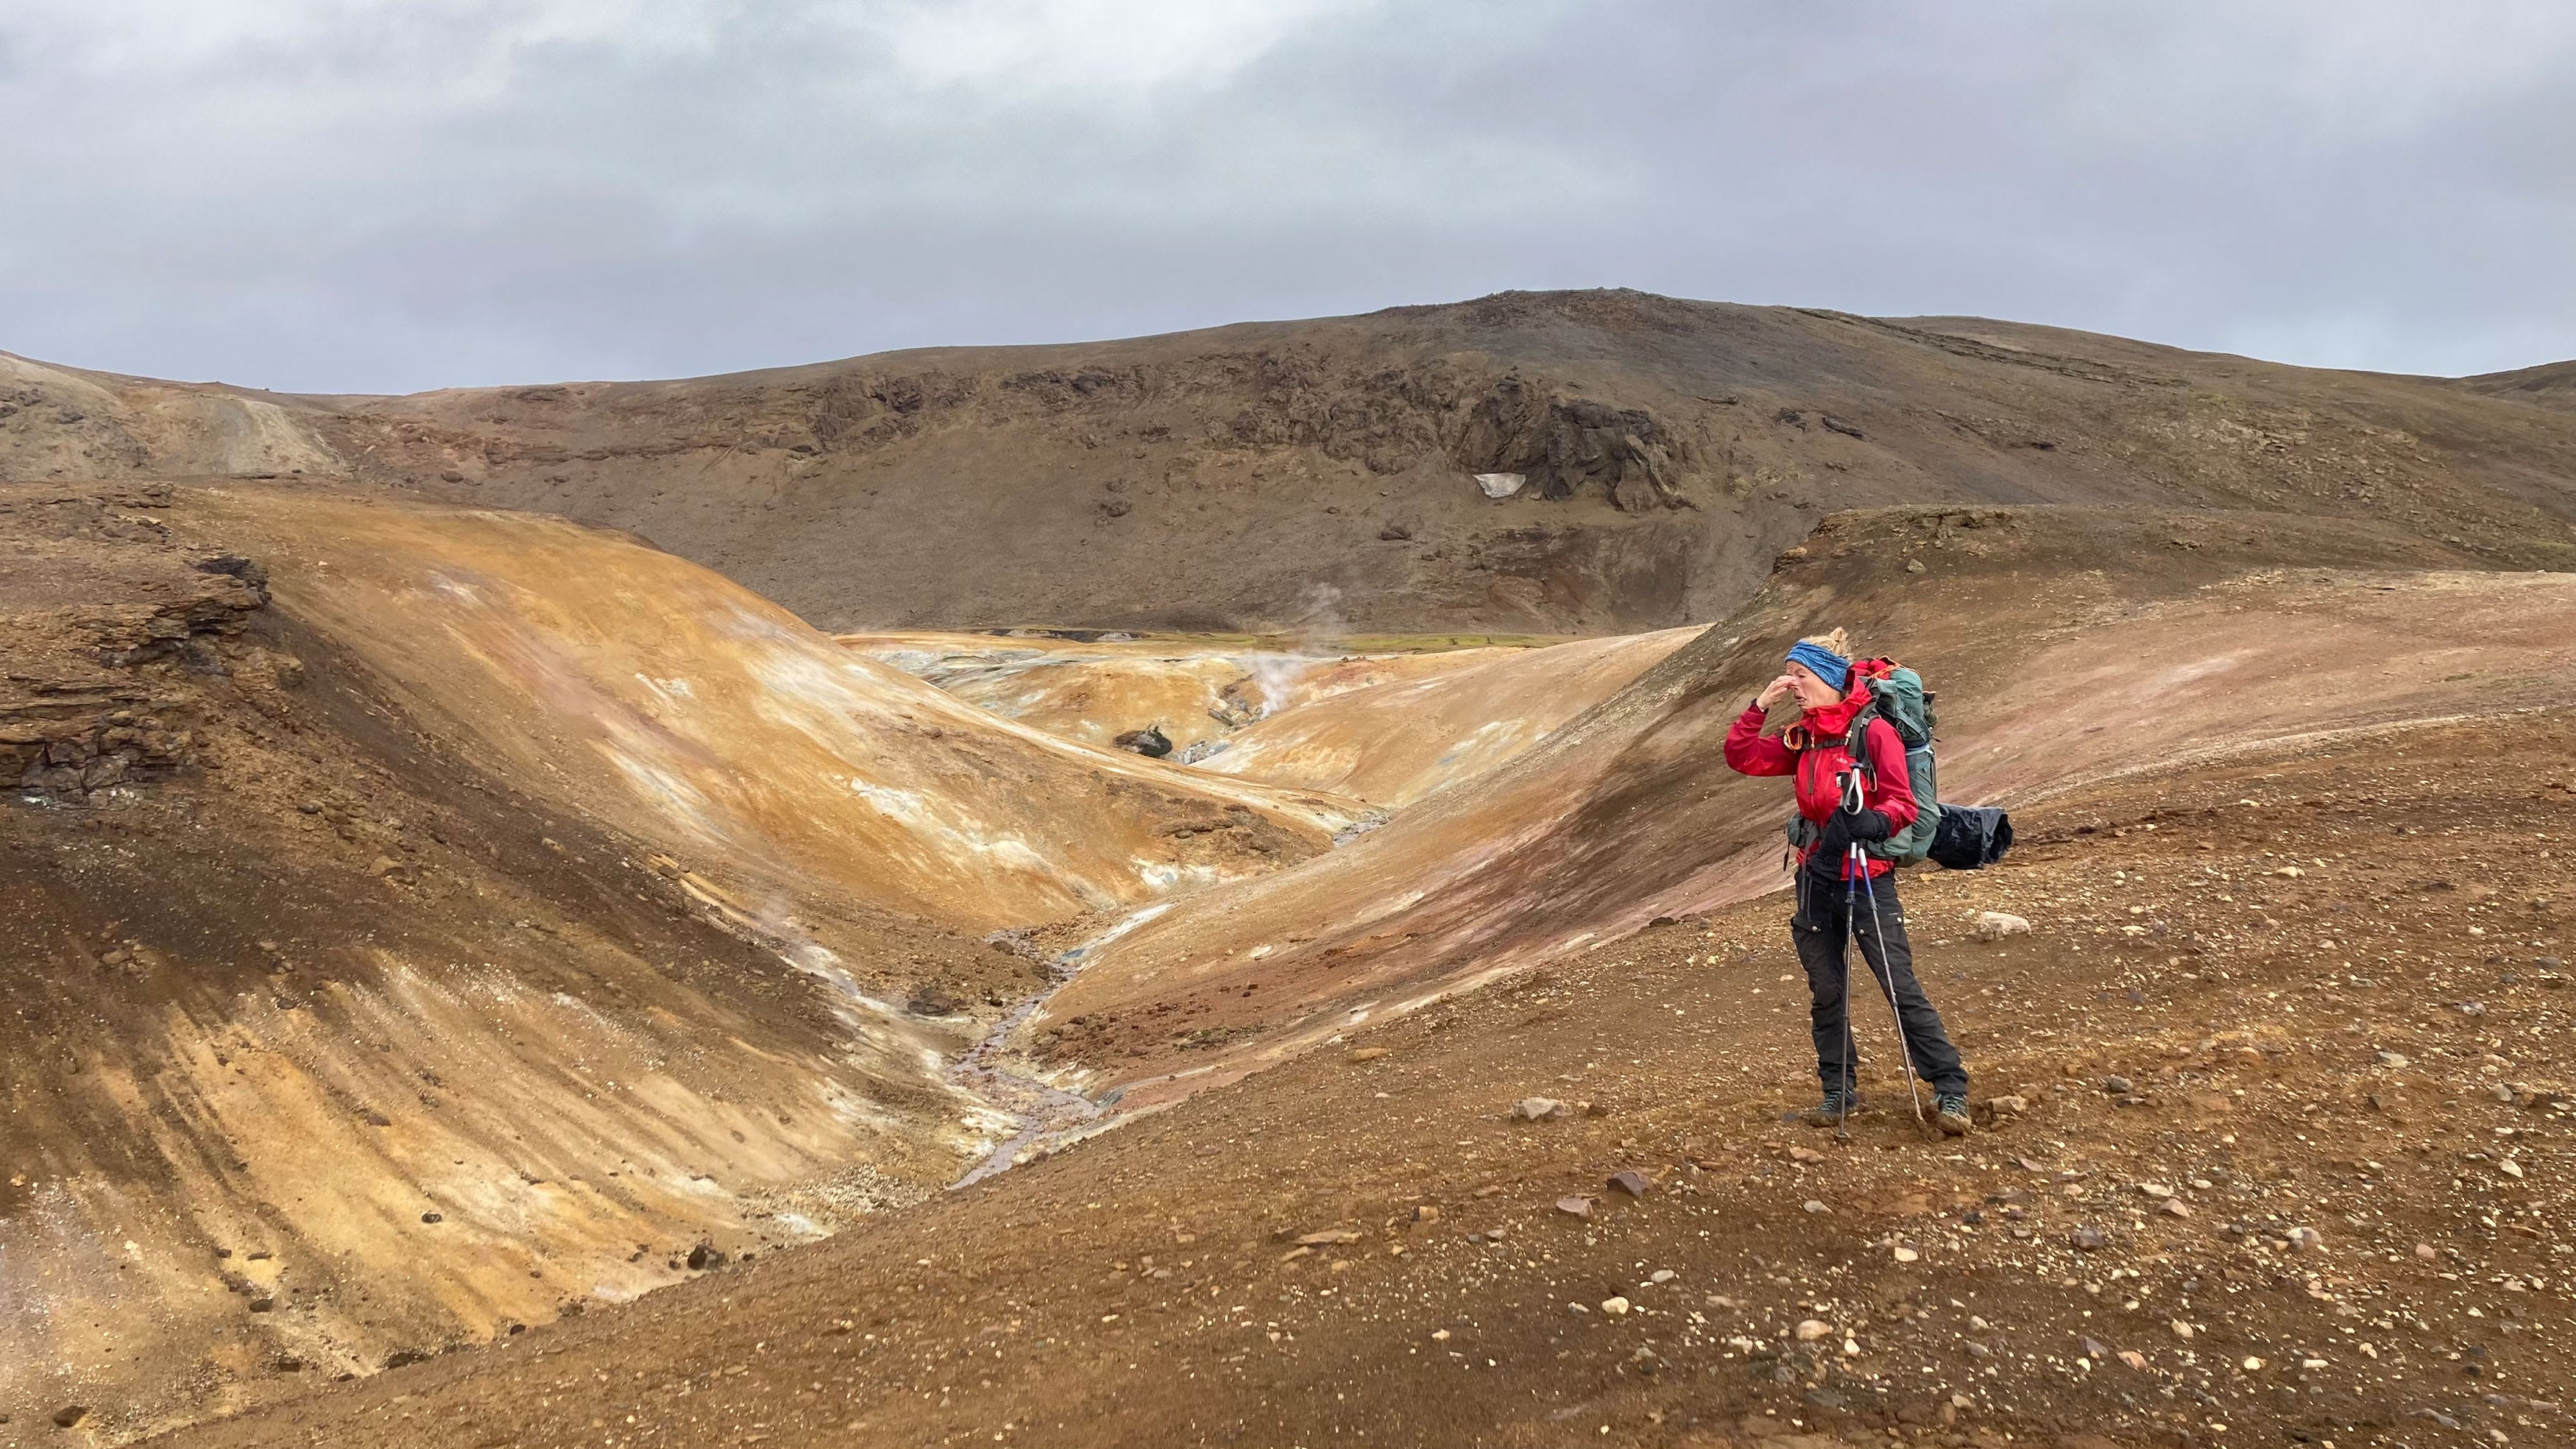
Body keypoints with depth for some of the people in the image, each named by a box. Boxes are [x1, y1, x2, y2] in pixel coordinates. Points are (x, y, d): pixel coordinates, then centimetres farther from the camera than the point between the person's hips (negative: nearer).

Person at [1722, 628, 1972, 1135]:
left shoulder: (1873, 731, -11)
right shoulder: (1803, 738, 9)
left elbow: (1903, 805, -14)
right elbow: (1741, 757, 7)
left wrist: (1868, 822, -33)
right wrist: (1760, 706, -4)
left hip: (1866, 878, -6)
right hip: (1815, 879, 6)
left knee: (1901, 987, -7)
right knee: (1826, 992, 11)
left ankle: (1950, 1089, -1)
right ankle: (1839, 1090, 22)